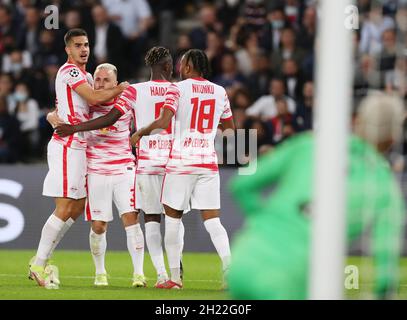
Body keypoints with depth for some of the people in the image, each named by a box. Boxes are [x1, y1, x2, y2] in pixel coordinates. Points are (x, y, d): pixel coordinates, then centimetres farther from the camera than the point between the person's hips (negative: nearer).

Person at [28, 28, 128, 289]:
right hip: (67, 147, -10)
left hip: (77, 147, 10)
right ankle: (39, 265, -4)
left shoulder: (85, 75, 21)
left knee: (78, 207, 12)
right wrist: (121, 89, -8)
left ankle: (41, 261, 16)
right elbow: (94, 98, -20)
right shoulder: (70, 71, -10)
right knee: (64, 208, -10)